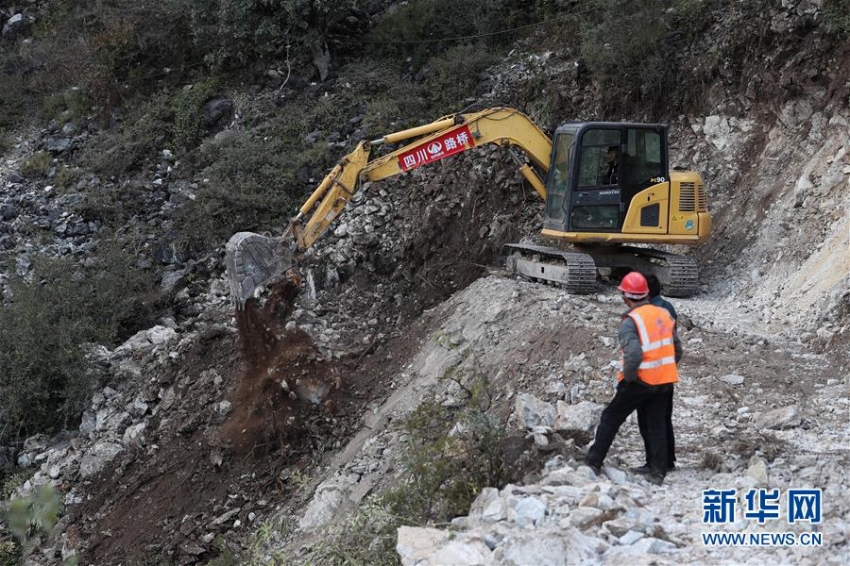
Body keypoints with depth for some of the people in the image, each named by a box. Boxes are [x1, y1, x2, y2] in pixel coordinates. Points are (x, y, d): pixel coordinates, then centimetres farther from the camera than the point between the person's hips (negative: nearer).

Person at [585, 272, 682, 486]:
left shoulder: (631, 321, -16)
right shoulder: (664, 315, 4)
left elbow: (634, 354, -28)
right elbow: (677, 350, 10)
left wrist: (628, 377, -13)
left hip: (640, 381, -5)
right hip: (665, 381, 5)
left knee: (610, 418, 9)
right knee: (657, 424, 15)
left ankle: (594, 462, 14)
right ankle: (657, 472, 14)